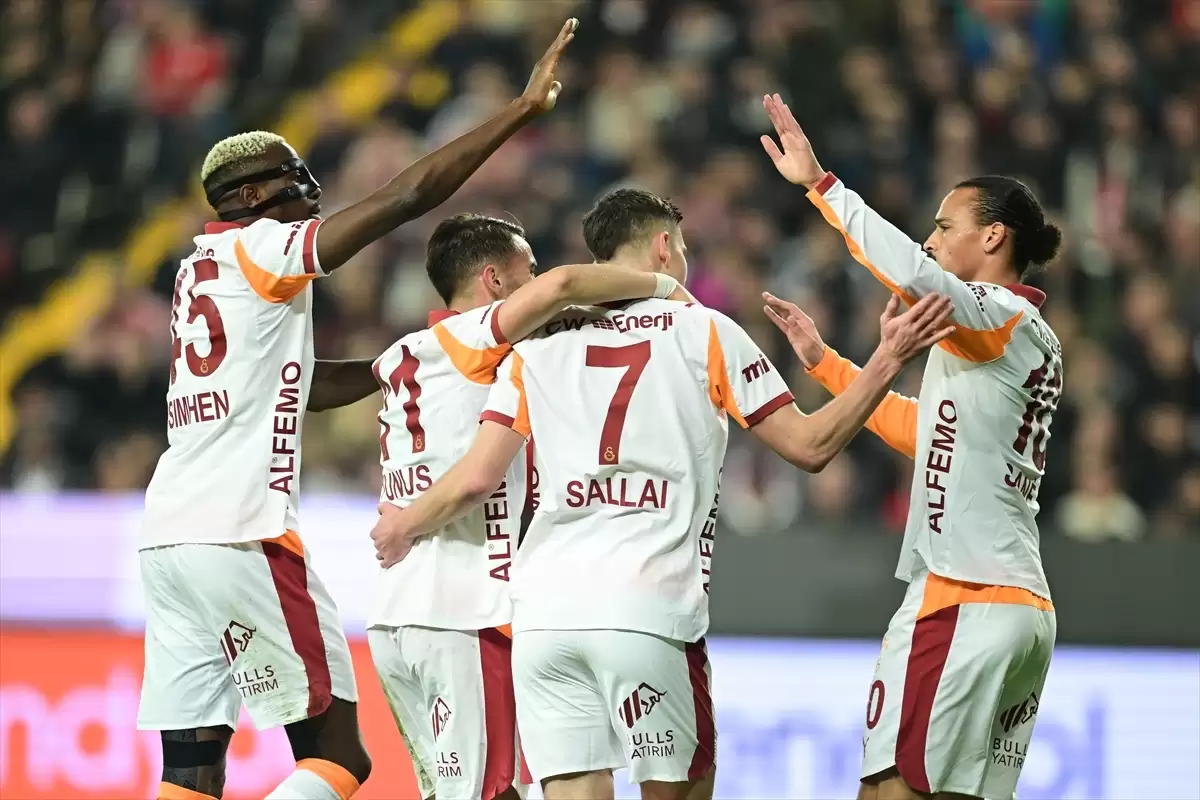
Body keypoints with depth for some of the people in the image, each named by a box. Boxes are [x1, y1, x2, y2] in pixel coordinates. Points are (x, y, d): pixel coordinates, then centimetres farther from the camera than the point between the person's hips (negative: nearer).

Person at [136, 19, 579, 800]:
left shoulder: (199, 270, 21)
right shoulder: (263, 250, -4)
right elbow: (407, 199, -9)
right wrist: (524, 110, -5)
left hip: (167, 537, 8)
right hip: (243, 534, -8)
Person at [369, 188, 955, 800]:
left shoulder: (538, 349, 14)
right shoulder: (704, 332, 7)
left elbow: (476, 479, 9)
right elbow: (809, 446, 7)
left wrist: (404, 526, 28)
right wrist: (889, 359, 13)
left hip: (544, 607, 3)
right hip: (650, 609, -3)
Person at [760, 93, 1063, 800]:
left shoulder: (1003, 317, -6)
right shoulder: (1033, 342, 22)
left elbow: (914, 274, -27)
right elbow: (923, 430, 32)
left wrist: (822, 184, -21)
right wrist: (824, 362, 33)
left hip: (962, 598, -9)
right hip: (1026, 606, 9)